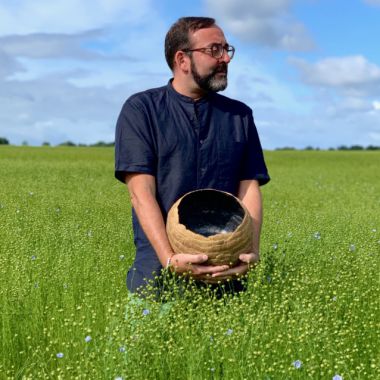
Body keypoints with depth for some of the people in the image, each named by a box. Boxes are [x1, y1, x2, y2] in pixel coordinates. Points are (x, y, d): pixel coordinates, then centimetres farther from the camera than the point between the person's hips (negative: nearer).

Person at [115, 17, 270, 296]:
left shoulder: (240, 116, 10)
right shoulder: (141, 109, 0)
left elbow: (249, 189, 4)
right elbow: (141, 192, -9)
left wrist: (252, 252, -14)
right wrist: (170, 259, -21)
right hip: (159, 265, -2)